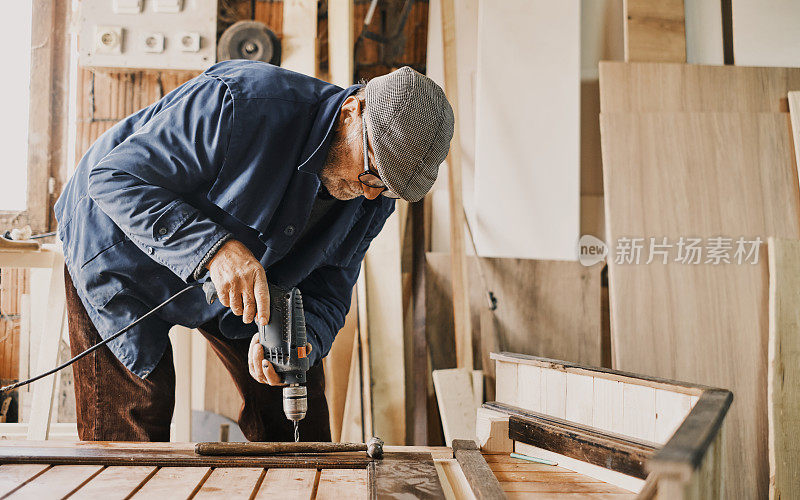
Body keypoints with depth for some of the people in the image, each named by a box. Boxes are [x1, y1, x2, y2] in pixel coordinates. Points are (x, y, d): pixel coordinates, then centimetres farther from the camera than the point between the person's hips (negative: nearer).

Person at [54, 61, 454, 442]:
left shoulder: (372, 199, -16)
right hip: (119, 250, -5)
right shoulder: (240, 104, -37)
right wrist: (214, 248, -45)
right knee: (135, 415, -9)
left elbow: (326, 296, -9)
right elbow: (115, 178, -32)